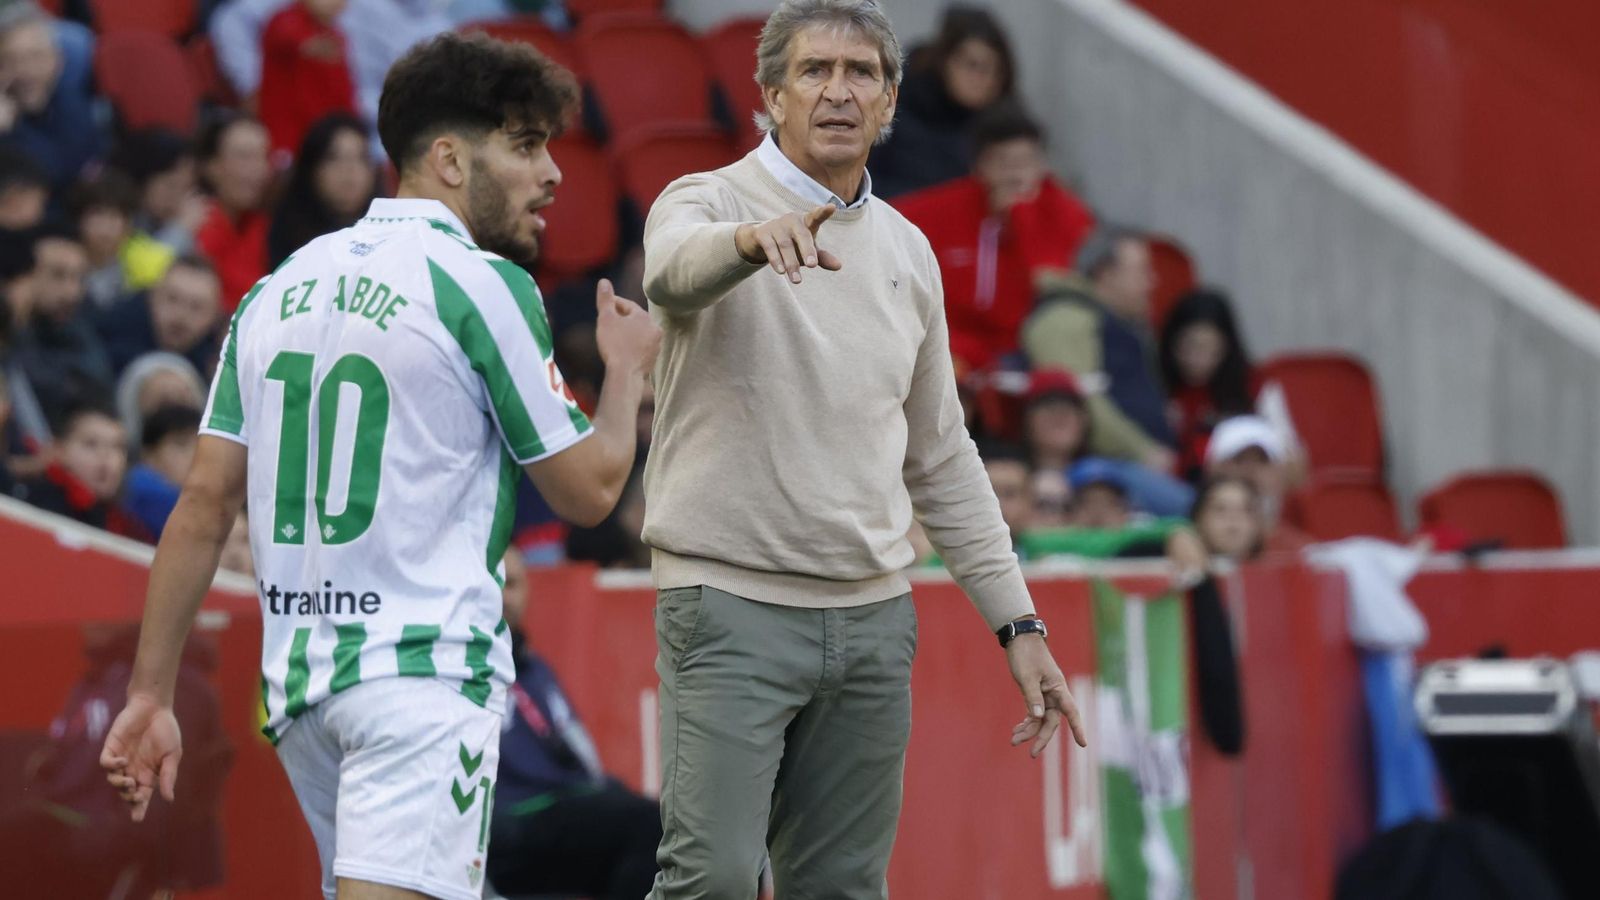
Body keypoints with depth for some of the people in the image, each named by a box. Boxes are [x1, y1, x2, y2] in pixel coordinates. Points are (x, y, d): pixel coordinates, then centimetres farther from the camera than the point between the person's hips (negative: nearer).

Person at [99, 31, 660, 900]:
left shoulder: (281, 286, 13)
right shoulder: (482, 284, -6)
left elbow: (205, 501, 9)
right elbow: (587, 489, -1)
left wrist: (150, 693, 12)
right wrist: (628, 367, 18)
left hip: (297, 677, 8)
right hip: (425, 668, -8)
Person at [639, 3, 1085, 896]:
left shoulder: (906, 250, 14)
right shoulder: (710, 203, -3)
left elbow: (942, 455, 20)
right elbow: (677, 268, -30)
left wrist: (1018, 621, 14)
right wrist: (754, 236, -54)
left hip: (874, 615, 6)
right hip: (733, 603, -6)